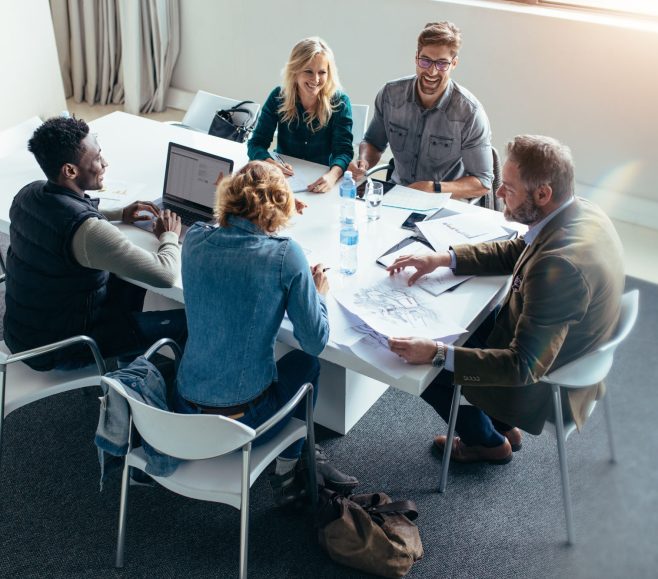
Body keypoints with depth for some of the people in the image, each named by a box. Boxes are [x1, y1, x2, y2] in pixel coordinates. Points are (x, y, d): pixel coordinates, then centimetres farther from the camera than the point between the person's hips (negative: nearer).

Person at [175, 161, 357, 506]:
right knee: (305, 362, 26)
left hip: (187, 412, 5)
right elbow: (315, 342, -11)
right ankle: (287, 470, 31)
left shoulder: (195, 240, -4)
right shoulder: (285, 255, -16)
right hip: (245, 419, -4)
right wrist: (319, 293, 8)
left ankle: (300, 459, 39)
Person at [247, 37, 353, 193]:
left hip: (322, 180, -1)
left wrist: (332, 175, -39)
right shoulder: (278, 97, -5)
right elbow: (257, 143, -7)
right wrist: (270, 163, -31)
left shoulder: (339, 102, -8)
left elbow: (343, 150, -15)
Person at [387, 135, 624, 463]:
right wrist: (442, 259, -1)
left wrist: (436, 354, -37)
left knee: (423, 369, 2)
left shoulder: (559, 266, -38)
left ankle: (489, 442, 28)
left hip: (545, 385, -8)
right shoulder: (581, 212, -10)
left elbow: (525, 367, -34)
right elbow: (516, 252, 7)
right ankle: (502, 424, 32)